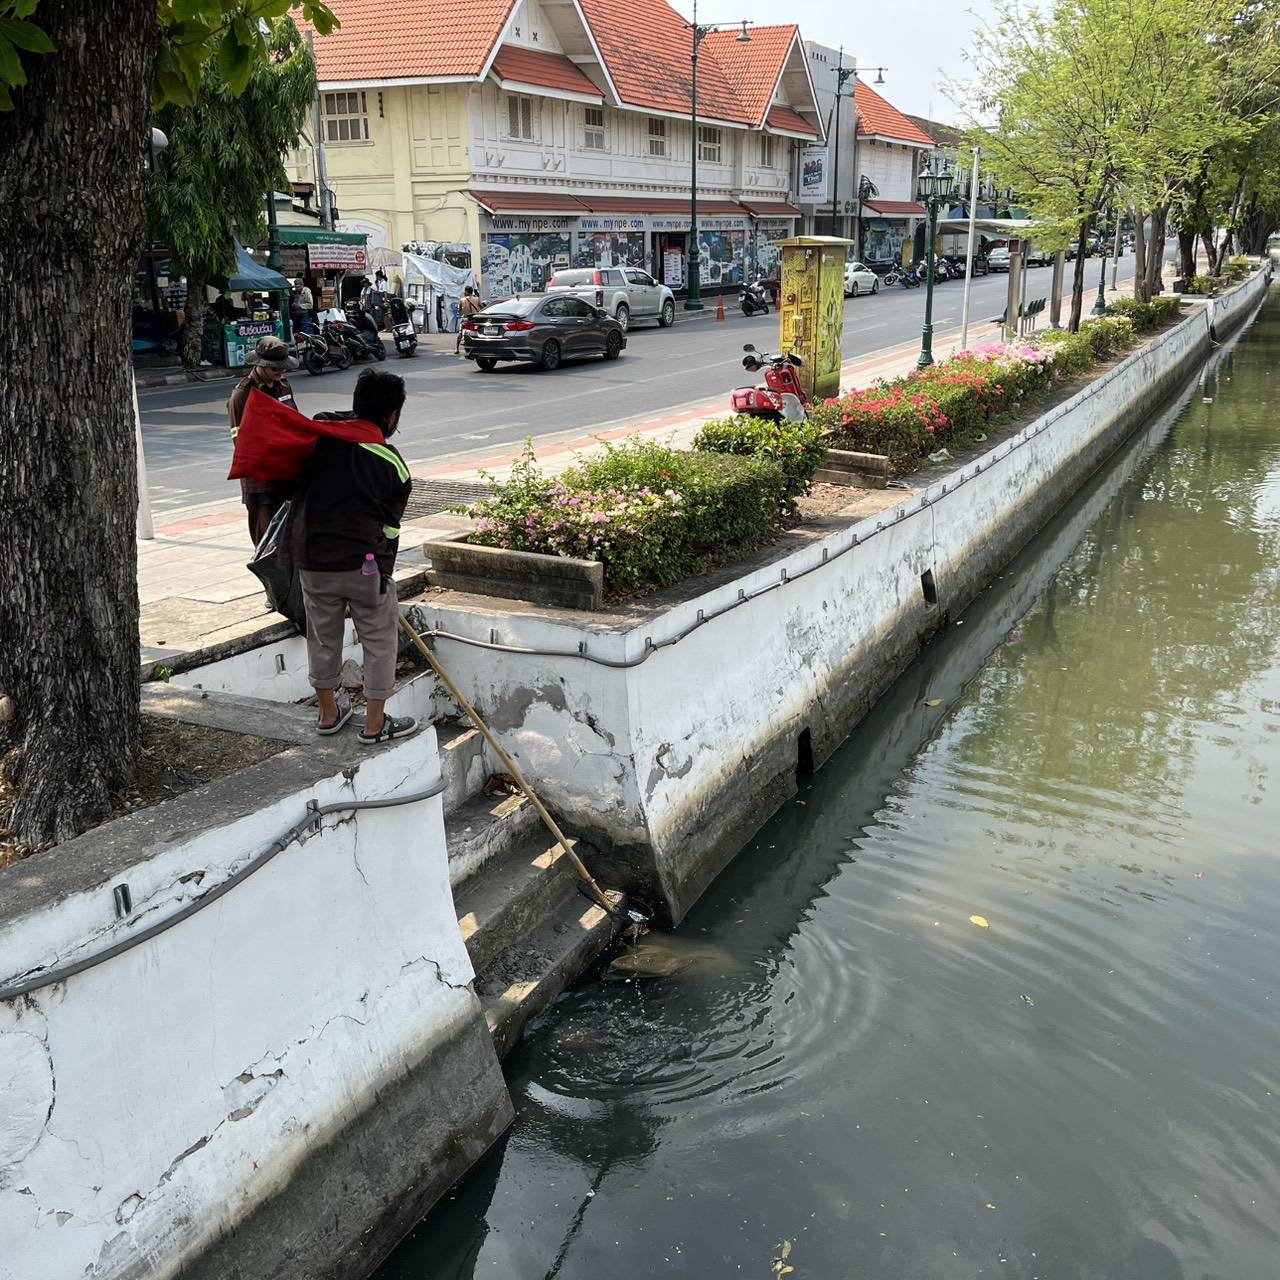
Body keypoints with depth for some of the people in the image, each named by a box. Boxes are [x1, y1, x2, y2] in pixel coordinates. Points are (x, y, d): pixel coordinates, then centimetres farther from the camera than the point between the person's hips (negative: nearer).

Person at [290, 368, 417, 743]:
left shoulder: (323, 435, 4)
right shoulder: (394, 466, -4)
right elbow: (389, 527, 2)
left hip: (310, 558, 5)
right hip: (363, 561, -4)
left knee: (323, 637, 19)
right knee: (380, 640, 10)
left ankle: (329, 713, 33)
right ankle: (375, 724, 15)